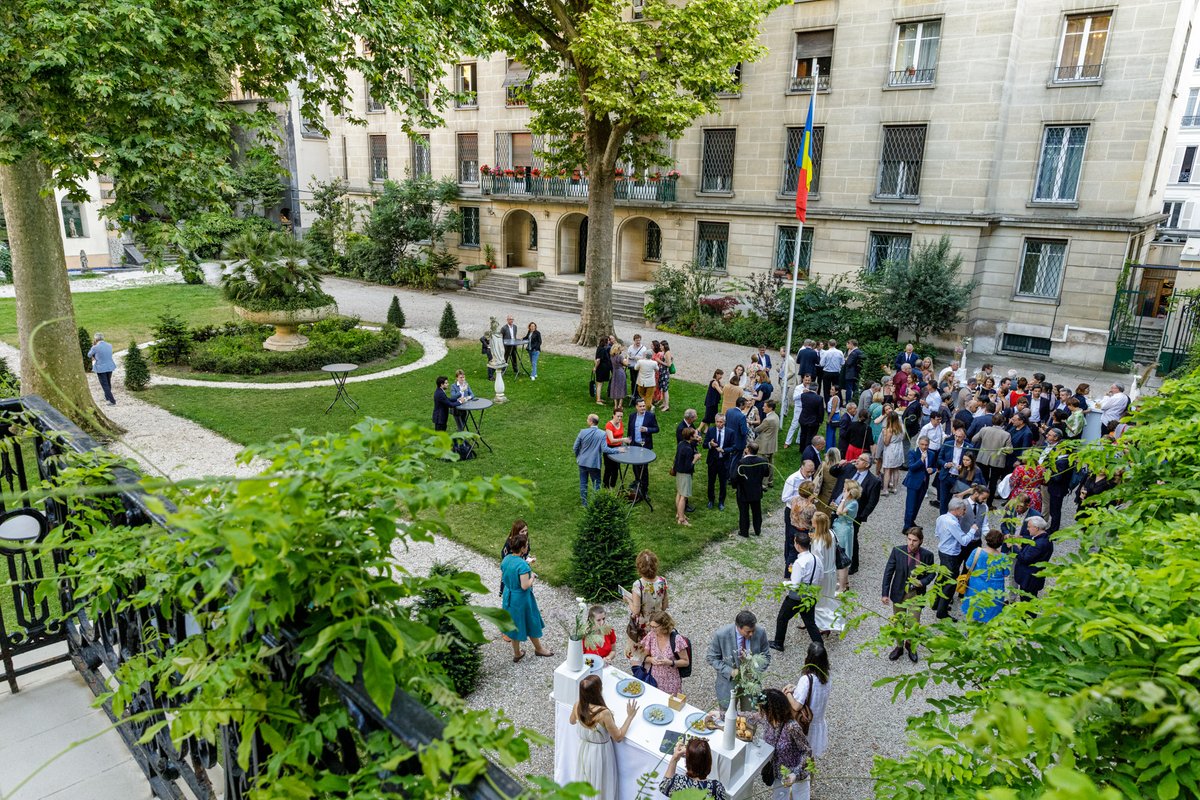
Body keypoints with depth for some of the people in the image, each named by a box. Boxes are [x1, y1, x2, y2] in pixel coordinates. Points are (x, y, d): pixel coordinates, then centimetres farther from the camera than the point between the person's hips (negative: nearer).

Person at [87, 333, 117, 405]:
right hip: (110, 367, 6)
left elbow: (89, 355, 3)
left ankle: (112, 401, -3)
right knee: (108, 383, 24)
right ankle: (107, 396, 42)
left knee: (105, 385, 1)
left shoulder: (95, 347, -15)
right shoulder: (109, 345, 1)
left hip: (101, 368, -6)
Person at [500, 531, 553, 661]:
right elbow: (525, 586, -28)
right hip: (522, 599, -6)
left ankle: (516, 653, 35)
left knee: (514, 624, 20)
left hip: (509, 597, 6)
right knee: (531, 624, 16)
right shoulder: (522, 565, -29)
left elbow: (502, 579, 5)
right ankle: (538, 649, 37)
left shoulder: (506, 559, -6)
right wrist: (532, 577, -11)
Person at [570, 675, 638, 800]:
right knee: (600, 786, 22)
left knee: (585, 782, 30)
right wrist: (630, 716, -14)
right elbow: (618, 737, -22)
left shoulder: (578, 706, -20)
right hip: (600, 752, -5)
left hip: (584, 749, 5)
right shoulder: (604, 713, -36)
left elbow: (572, 721, 5)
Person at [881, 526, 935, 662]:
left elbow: (931, 573, 4)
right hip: (899, 593, 1)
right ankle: (899, 647, 40)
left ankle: (910, 644, 37)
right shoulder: (897, 551, -15)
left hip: (916, 594, -1)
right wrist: (885, 593, -7)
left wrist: (922, 582, -18)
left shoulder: (927, 555, -14)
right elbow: (888, 572, -7)